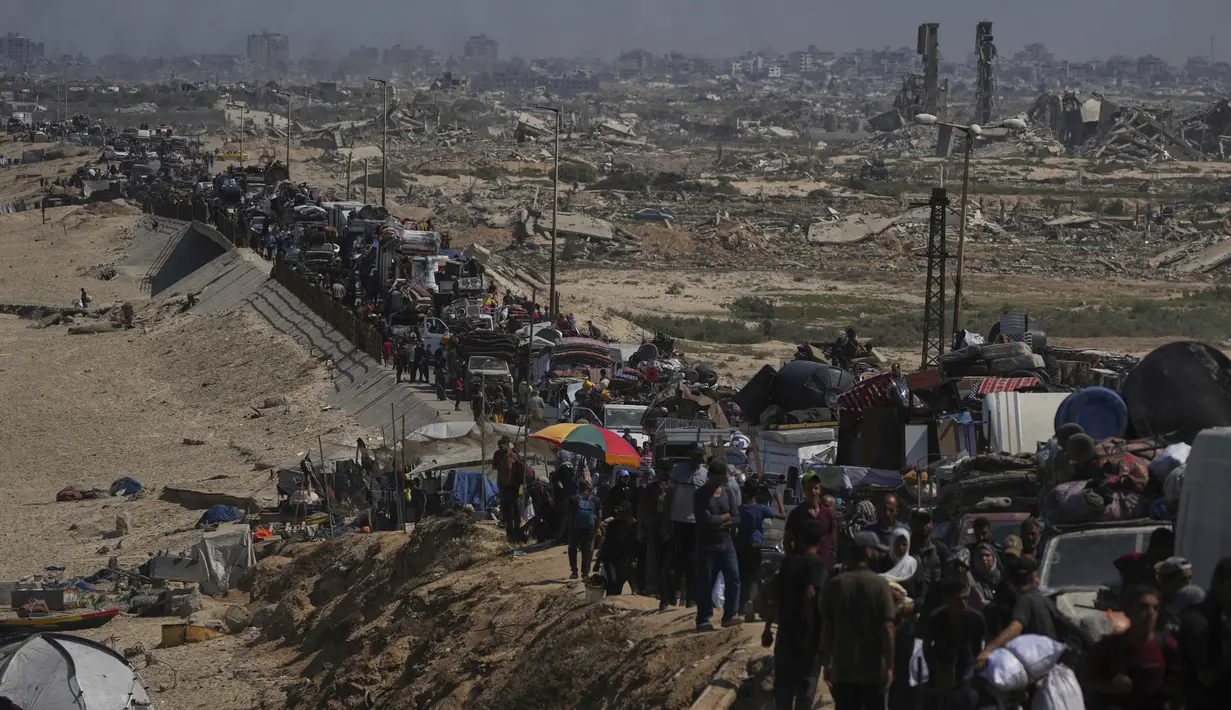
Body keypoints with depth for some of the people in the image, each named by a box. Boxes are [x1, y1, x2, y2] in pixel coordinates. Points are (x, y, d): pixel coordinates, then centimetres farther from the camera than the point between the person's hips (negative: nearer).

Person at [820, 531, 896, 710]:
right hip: (873, 669, -2)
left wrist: (827, 664, 8)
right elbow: (887, 629, -12)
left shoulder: (834, 585, -2)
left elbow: (826, 628, 0)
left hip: (843, 669, 2)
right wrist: (889, 667, -6)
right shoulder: (879, 584, -9)